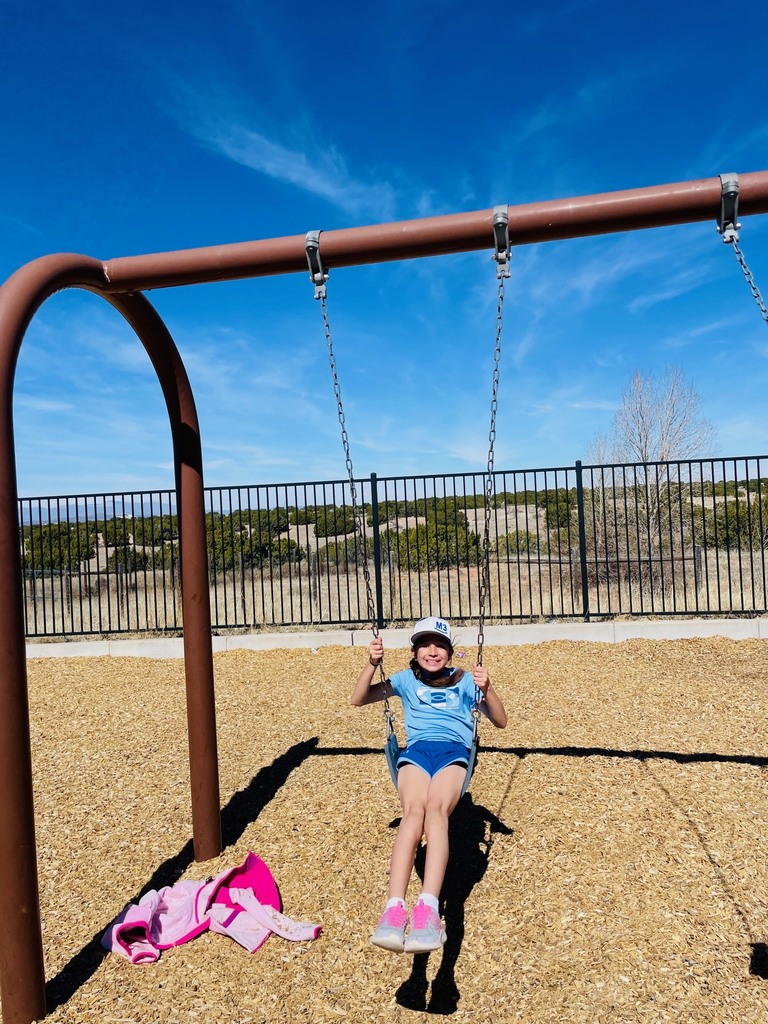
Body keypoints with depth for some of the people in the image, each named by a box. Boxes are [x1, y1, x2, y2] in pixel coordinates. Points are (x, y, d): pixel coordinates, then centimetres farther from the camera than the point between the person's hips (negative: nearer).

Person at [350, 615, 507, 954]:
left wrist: (486, 689, -8)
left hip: (454, 751, -1)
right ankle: (394, 908, -45)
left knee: (436, 810, -34)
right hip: (416, 750, 1)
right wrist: (372, 664, 1)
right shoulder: (407, 680, 22)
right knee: (413, 812, -33)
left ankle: (429, 909, -47)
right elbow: (357, 700, 18)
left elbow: (500, 722, 13)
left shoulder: (465, 681, 20)